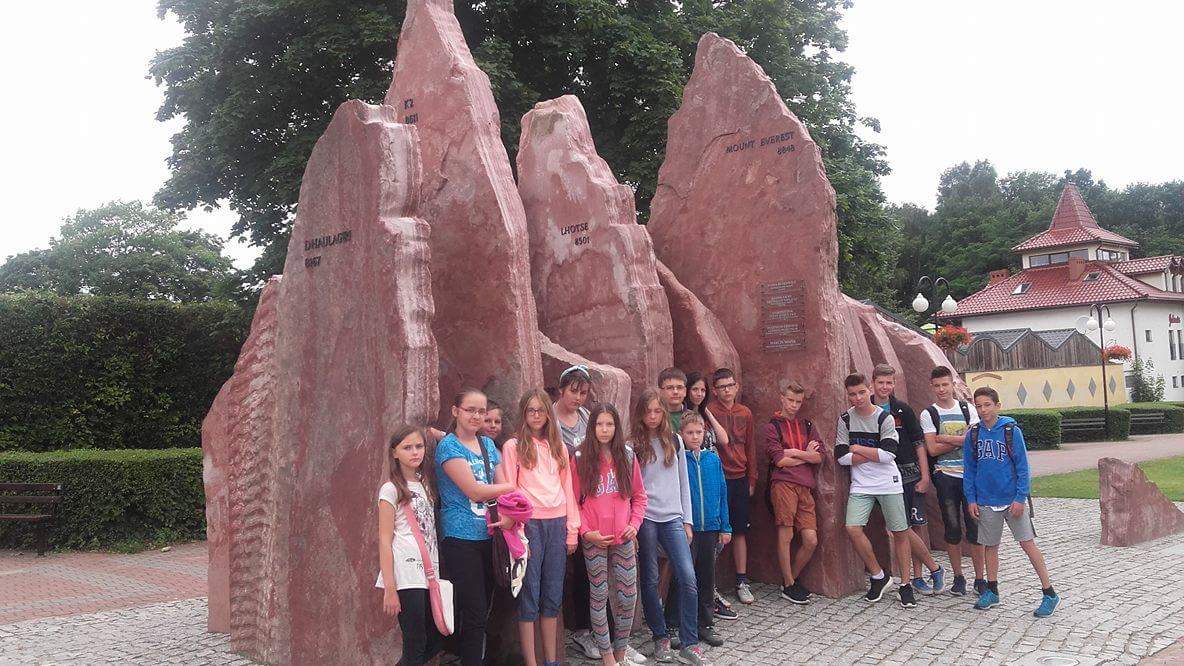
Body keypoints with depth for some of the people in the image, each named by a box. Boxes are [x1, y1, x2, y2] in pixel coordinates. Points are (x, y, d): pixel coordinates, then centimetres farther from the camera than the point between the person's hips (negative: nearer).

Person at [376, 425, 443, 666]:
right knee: (415, 646, -3)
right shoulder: (391, 489, -4)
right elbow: (385, 540, -8)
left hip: (429, 574, 7)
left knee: (436, 641, 8)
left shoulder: (426, 486, 15)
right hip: (406, 576, -7)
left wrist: (437, 573, 5)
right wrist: (389, 588, -13)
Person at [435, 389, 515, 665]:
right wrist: (512, 487, -4)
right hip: (461, 538, -6)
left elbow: (503, 486, 7)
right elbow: (474, 491, -15)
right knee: (474, 612, -3)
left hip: (487, 536, 6)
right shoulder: (448, 446, -8)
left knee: (482, 609, 10)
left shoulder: (488, 444, 12)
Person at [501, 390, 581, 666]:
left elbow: (567, 489, 13)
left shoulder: (558, 447, 14)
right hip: (529, 524, -4)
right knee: (529, 595, -1)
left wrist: (572, 530, 7)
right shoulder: (513, 446, 0)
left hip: (557, 524, 4)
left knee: (553, 596, 9)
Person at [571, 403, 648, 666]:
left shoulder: (627, 456, 5)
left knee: (628, 596, 4)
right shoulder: (580, 458, -2)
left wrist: (634, 524, -2)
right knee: (599, 595, 5)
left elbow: (639, 495, 11)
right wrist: (586, 531, -10)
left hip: (623, 537, 2)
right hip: (593, 539, -2)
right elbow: (572, 500, -1)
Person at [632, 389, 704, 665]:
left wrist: (687, 520, 10)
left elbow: (683, 482, 14)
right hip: (645, 518, -2)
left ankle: (689, 643, 2)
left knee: (688, 578, -7)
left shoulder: (674, 441, 10)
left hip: (673, 518, 2)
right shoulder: (633, 445, 0)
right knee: (650, 580, 4)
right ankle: (660, 638, 20)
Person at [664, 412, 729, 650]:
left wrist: (725, 527, 7)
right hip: (686, 528, -4)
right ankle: (673, 626, 13)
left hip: (710, 527, 4)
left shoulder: (713, 459, 4)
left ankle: (706, 624, 26)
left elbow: (722, 493, 8)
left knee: (707, 577, 14)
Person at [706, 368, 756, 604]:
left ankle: (742, 582, 18)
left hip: (739, 479, 4)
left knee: (740, 531, 10)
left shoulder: (745, 413, 9)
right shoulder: (709, 412, -6)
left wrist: (752, 480, 12)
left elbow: (751, 448, 13)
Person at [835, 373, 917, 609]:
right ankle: (878, 576, 5)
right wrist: (874, 455, -9)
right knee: (853, 528, -14)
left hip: (888, 483, -1)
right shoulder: (845, 419, 2)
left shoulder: (884, 418, -6)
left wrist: (858, 449, -8)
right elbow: (841, 457, -6)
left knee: (900, 533, 2)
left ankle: (905, 584, 19)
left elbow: (888, 455, -15)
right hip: (861, 485, 2)